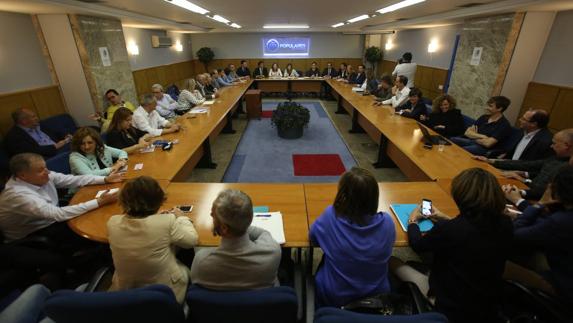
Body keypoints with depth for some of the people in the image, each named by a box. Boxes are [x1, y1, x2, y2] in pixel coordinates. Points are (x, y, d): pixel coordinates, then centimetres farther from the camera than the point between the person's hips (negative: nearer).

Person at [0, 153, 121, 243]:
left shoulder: (42, 176, -11)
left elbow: (74, 179, -3)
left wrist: (105, 179, -12)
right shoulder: (19, 195, -32)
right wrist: (99, 202, -38)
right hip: (33, 236, -7)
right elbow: (59, 214, -37)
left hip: (51, 219, 7)